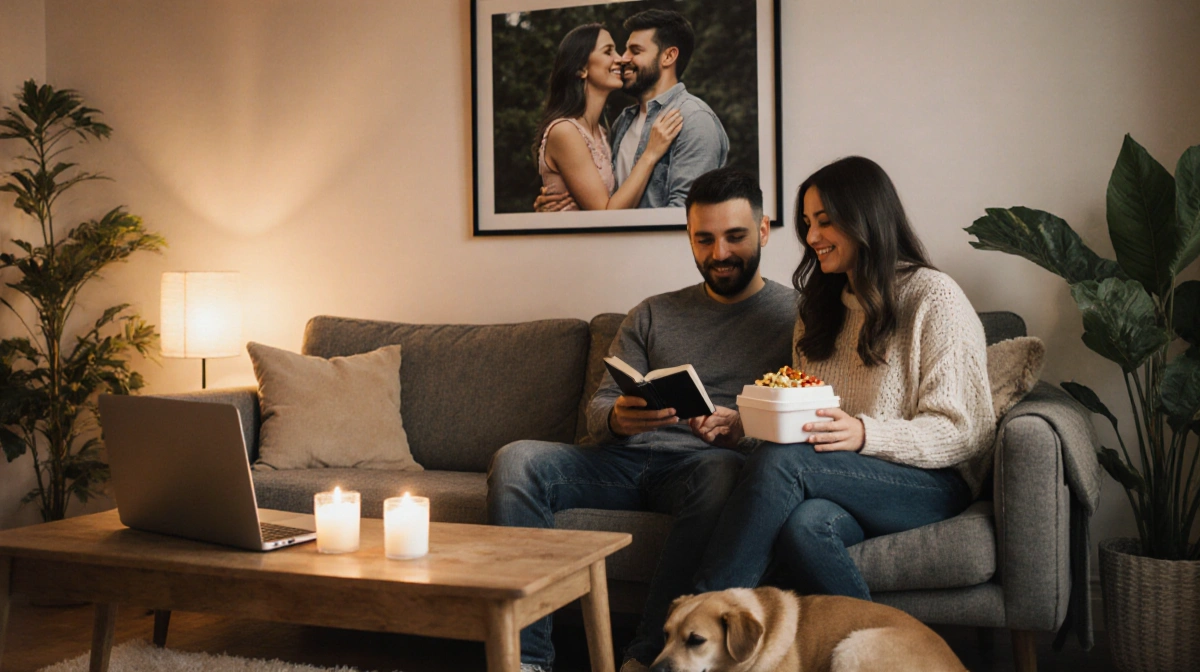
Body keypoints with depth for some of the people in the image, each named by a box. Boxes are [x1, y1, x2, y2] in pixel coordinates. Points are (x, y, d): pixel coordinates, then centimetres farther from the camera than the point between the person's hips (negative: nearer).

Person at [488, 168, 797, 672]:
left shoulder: (795, 315, 10)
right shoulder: (653, 316, 20)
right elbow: (598, 409, 13)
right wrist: (617, 419, -12)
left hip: (699, 463, -4)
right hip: (626, 460, 4)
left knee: (723, 471, -39)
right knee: (516, 460, -20)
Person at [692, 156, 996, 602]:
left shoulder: (934, 297, -1)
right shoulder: (821, 305, 22)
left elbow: (965, 430, -7)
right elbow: (802, 413, 20)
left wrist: (866, 435, -23)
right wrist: (736, 423, 1)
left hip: (931, 484, -5)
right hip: (844, 481, 5)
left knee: (779, 462, -30)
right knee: (803, 524, -34)